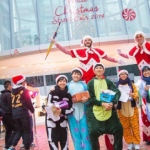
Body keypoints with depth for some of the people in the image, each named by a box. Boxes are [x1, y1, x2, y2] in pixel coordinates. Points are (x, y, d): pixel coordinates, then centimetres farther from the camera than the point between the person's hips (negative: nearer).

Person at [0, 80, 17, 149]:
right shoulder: (9, 94, -15)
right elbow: (11, 106, -18)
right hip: (10, 115, -9)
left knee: (8, 131, 13)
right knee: (16, 130, -4)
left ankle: (7, 146, 14)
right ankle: (9, 145, -7)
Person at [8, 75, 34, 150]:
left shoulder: (13, 91, 12)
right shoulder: (24, 90, -7)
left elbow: (12, 103, 15)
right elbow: (28, 102, -8)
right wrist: (32, 110, 7)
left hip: (14, 114, 6)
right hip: (23, 113, -6)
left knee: (19, 130, 18)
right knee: (27, 131, 6)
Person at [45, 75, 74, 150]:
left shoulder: (68, 95, 4)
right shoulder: (52, 93, -5)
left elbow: (71, 109, -2)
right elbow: (49, 106, -11)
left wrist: (62, 111, -18)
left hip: (62, 121, 3)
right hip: (51, 120, -3)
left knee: (64, 141, 10)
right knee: (52, 140, -4)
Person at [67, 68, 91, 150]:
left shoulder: (84, 85, 7)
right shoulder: (68, 85, 9)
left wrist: (86, 99, -16)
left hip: (83, 111, 0)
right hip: (72, 112, 1)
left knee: (85, 131, 2)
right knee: (75, 132, 6)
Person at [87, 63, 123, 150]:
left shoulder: (108, 82, 12)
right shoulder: (90, 83, 6)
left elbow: (117, 92, -1)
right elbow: (90, 98, -4)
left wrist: (112, 103, -20)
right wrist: (102, 104, -19)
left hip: (109, 111, 2)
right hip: (95, 112, -1)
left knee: (118, 129, 0)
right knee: (93, 133, -5)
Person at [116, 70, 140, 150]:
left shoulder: (132, 84, 8)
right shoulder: (117, 86, 6)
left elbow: (137, 96, 0)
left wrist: (133, 95, -21)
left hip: (132, 108, 0)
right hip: (122, 109, 0)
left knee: (135, 126, 1)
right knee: (125, 127, 3)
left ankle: (136, 143, 11)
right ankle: (129, 143, 14)